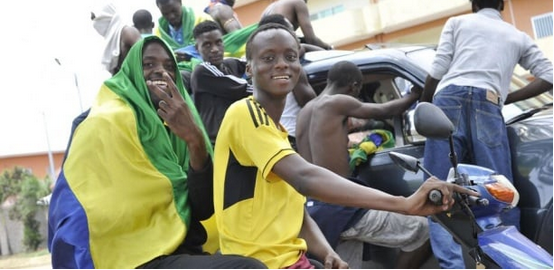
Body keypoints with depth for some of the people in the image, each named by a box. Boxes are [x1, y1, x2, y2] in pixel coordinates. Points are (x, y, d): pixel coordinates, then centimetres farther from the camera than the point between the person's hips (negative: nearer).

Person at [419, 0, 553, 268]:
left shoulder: (457, 22, 23)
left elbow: (438, 70, 11)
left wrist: (424, 105, 25)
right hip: (488, 105, 2)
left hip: (450, 98, -1)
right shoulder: (518, 36, 30)